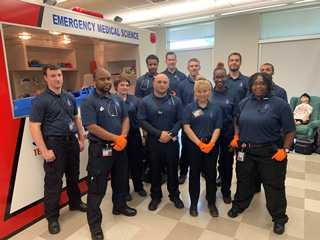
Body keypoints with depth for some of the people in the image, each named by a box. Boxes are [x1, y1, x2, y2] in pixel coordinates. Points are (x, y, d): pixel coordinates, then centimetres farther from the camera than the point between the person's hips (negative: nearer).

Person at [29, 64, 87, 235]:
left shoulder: (69, 97, 8)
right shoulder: (41, 100, -10)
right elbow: (34, 126, -14)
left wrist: (81, 139, 12)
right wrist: (45, 151, -18)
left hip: (72, 142, 6)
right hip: (54, 144, -5)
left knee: (73, 176, 19)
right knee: (53, 181, 4)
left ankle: (75, 202, 40)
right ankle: (52, 217, 21)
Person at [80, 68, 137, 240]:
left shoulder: (118, 99, 8)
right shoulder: (88, 101, -12)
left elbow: (125, 119, 6)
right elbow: (92, 127, -20)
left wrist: (123, 137, -13)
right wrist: (115, 138, -21)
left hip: (119, 148, 6)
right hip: (100, 149, -6)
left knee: (120, 180, 21)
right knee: (97, 187, 3)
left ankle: (119, 206, 46)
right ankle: (94, 224, 20)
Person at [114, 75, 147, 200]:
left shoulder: (134, 100, 5)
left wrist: (143, 135, 4)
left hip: (134, 135, 2)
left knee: (137, 163, 11)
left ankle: (139, 187, 33)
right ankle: (125, 190, 28)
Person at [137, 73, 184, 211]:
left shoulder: (176, 101, 3)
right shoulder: (145, 101, 0)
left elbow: (180, 120, 1)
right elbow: (142, 121, -7)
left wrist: (170, 134, -15)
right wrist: (159, 133, -15)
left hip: (172, 142, 1)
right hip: (153, 142, 0)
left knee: (173, 169, 11)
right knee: (155, 169, 11)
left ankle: (174, 195, 32)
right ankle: (155, 197, 30)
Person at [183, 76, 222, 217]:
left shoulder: (216, 109, 5)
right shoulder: (189, 108, 1)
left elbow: (217, 128, 1)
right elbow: (186, 127, -7)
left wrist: (211, 143, -14)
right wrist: (199, 143, -14)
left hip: (211, 145, 1)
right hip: (194, 145, -1)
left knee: (211, 174, 9)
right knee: (194, 173, 9)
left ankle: (212, 203, 27)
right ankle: (193, 203, 25)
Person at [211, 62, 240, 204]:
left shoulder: (232, 95, 1)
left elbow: (235, 118, 1)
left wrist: (236, 137, -6)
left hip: (227, 132, 0)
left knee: (227, 163, 9)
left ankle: (226, 191, 29)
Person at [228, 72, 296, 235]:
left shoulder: (279, 104, -8)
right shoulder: (244, 103, 6)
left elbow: (290, 130, -7)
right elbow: (237, 124, 16)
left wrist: (284, 150, -14)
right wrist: (235, 138, 3)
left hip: (270, 153, -4)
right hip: (245, 150, 4)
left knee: (274, 186, 7)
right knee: (243, 181, 18)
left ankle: (279, 218, 30)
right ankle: (238, 206, 41)